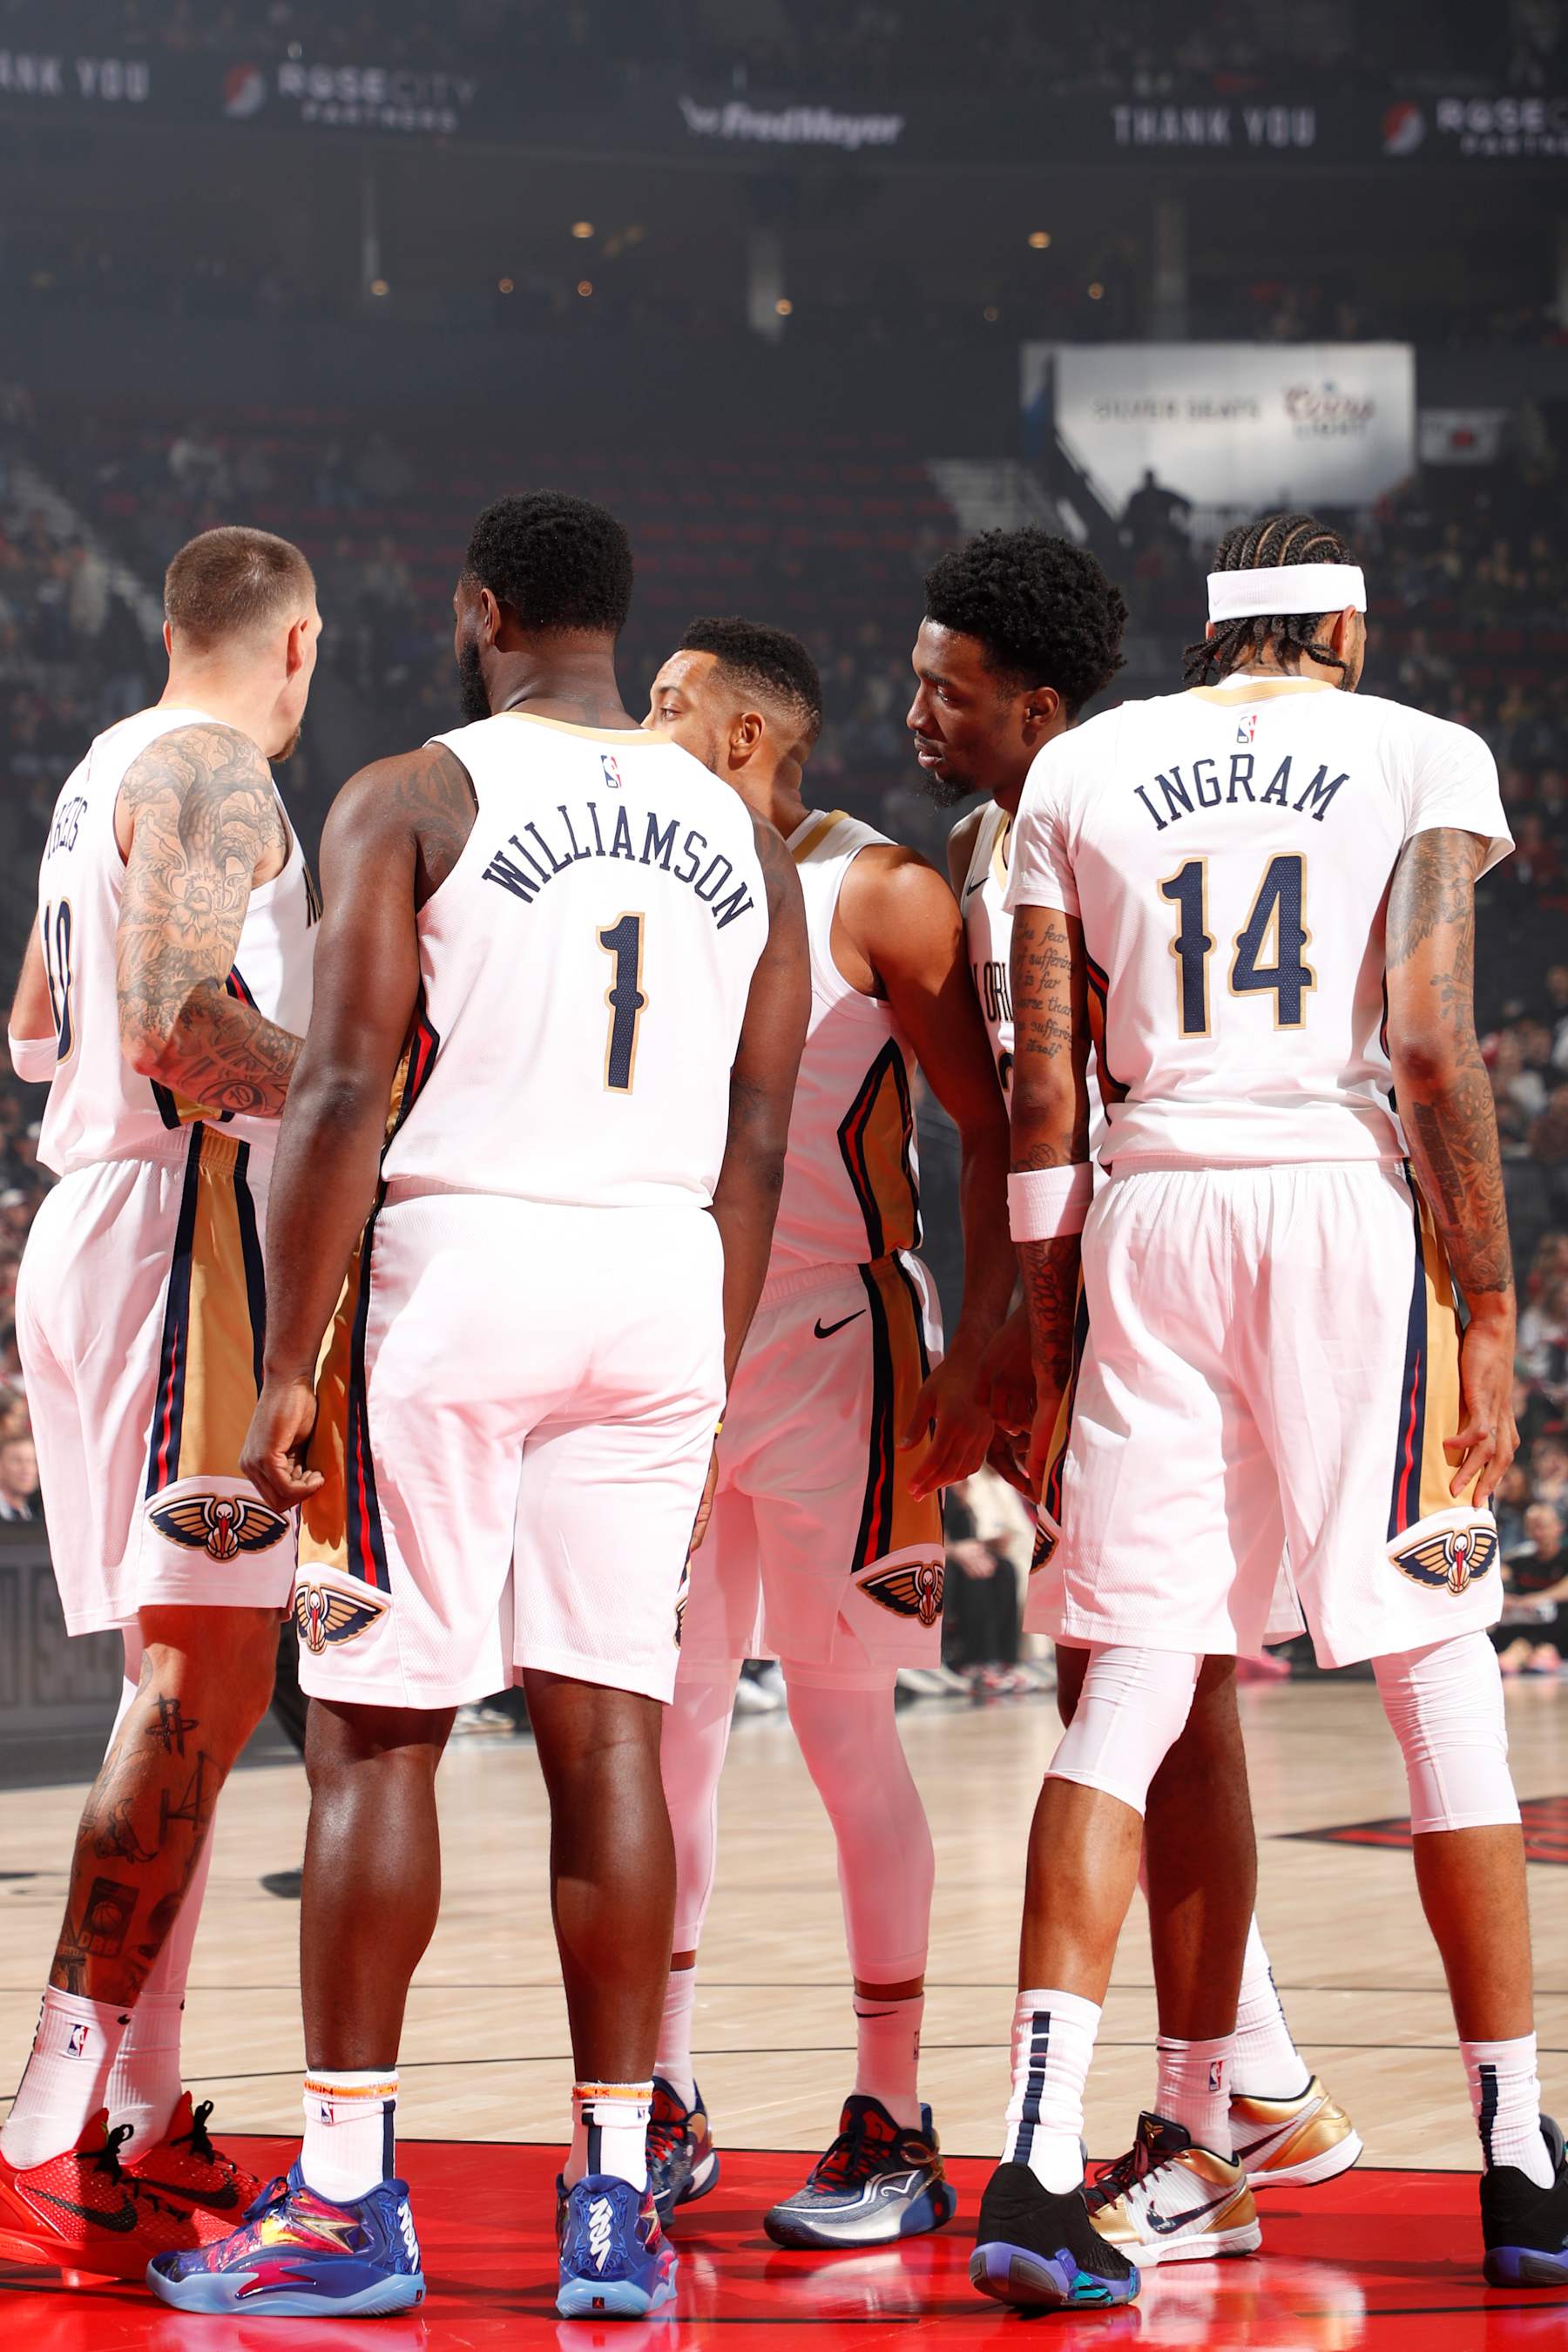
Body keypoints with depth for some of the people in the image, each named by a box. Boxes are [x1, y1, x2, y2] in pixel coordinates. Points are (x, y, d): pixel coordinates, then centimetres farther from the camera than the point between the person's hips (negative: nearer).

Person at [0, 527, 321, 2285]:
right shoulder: (213, 775, -10)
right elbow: (178, 1023, -23)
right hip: (184, 1221, -10)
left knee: (188, 1677, 14)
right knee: (205, 1675, -13)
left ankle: (143, 2122, 16)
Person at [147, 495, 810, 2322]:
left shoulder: (407, 802, -3)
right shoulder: (738, 834, 12)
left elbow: (344, 1090, -10)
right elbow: (757, 1141, 11)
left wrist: (287, 1369, -9)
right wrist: (708, 1380, 16)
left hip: (461, 1262, -4)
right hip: (663, 1280, 4)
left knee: (377, 1732, 2)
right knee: (608, 1731, 7)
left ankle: (348, 2197, 3)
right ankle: (614, 2202, 7)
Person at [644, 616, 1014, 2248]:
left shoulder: (876, 894, -7)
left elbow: (993, 1128, -8)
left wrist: (973, 1352, -16)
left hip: (833, 1340, -6)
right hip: (679, 1340, 6)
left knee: (843, 1726, -5)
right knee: (667, 1723, 4)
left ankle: (893, 2132, 1)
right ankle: (662, 2110, 12)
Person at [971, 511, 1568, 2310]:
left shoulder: (1079, 771, 13)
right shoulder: (1422, 756, 5)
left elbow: (1041, 1091, 9)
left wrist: (1049, 1335, 14)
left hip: (1150, 1216, 2)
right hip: (1353, 1204, -2)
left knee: (1133, 1685, 3)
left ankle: (1040, 2158, -8)